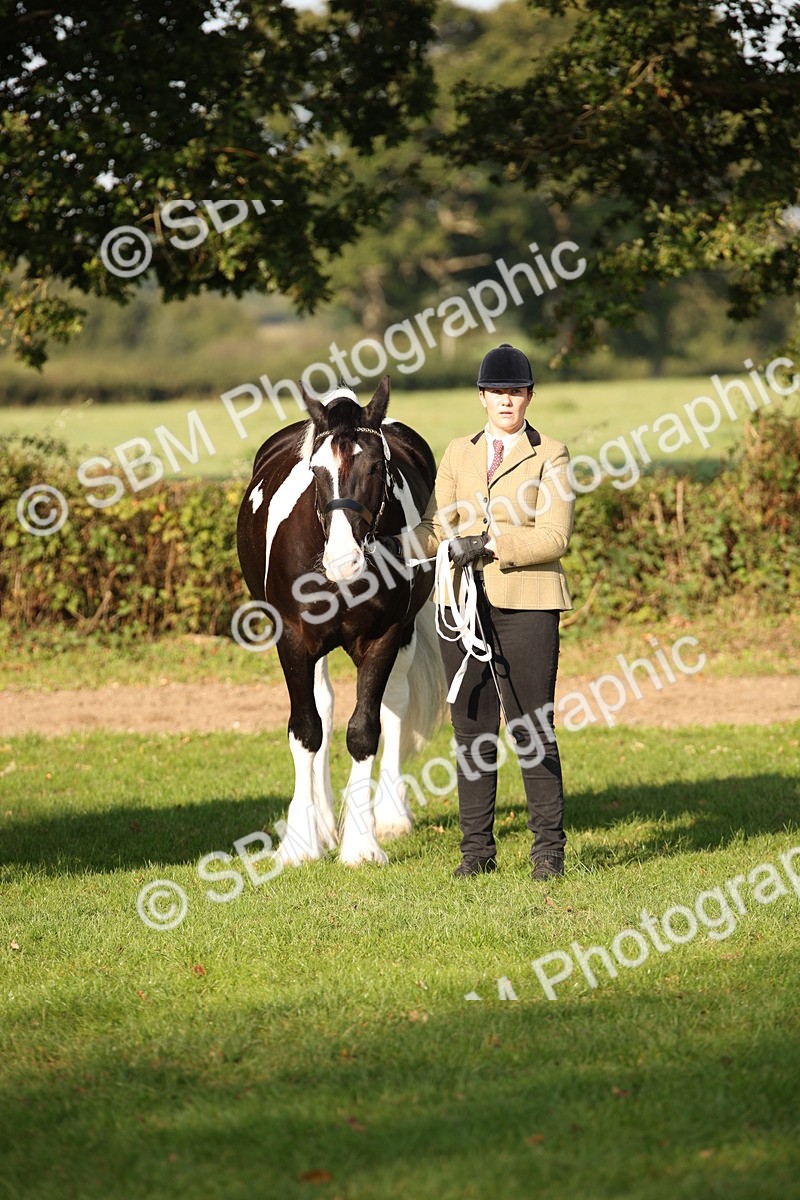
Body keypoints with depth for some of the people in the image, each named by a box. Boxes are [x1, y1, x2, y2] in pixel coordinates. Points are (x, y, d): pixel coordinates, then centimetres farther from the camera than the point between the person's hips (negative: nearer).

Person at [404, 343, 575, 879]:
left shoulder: (551, 456, 2)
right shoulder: (460, 453, 16)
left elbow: (554, 537, -8)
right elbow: (435, 525, 12)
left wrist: (491, 544, -17)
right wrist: (447, 542, -11)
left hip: (526, 602, -4)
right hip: (463, 602, 4)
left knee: (533, 730, -4)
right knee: (472, 729, 6)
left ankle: (549, 849, 1)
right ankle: (477, 848, 11)